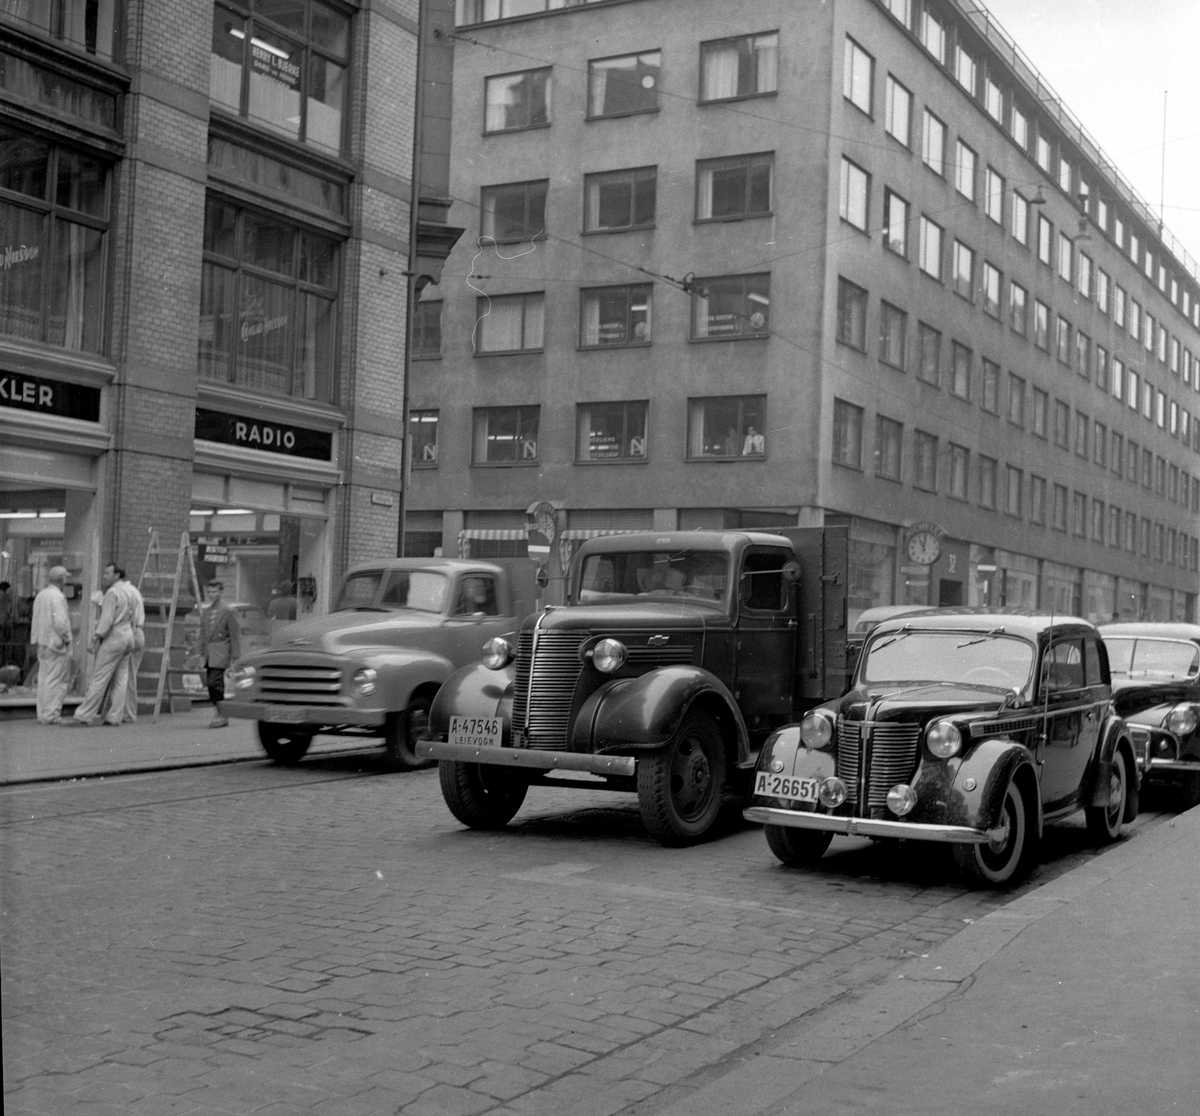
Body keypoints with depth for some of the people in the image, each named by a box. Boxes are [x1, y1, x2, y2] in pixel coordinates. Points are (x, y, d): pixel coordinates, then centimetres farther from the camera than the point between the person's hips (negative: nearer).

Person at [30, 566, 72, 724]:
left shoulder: (40, 595, 10)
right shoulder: (58, 597, -16)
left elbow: (36, 620, 13)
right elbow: (60, 622, -23)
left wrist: (38, 639, 16)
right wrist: (66, 638, -10)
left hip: (43, 644, 8)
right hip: (57, 644, -8)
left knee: (44, 678, 13)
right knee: (56, 680, -3)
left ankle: (42, 713, 18)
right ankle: (51, 715, -3)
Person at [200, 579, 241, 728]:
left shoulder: (227, 611, -5)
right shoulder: (206, 612, 14)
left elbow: (235, 635, -6)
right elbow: (203, 634, 18)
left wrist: (235, 657, -9)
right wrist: (202, 653, 12)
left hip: (220, 654, -7)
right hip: (209, 654, 7)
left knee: (214, 683, -15)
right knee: (211, 685, 6)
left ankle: (222, 716, -7)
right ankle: (217, 715, 14)